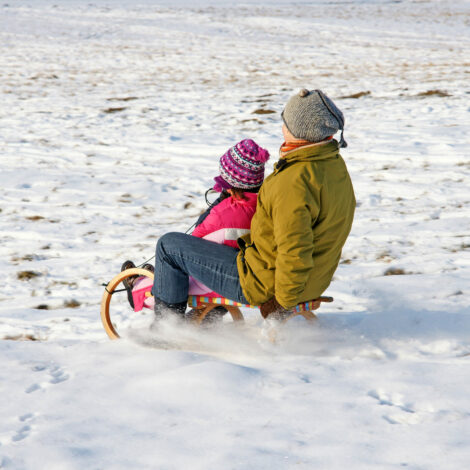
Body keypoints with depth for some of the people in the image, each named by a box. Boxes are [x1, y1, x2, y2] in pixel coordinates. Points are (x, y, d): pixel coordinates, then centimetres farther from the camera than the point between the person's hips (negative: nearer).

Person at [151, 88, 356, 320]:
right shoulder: (335, 164, 0)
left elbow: (295, 253, -33)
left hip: (267, 282, -10)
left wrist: (283, 302, -19)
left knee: (169, 245, 2)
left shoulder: (294, 182, -32)